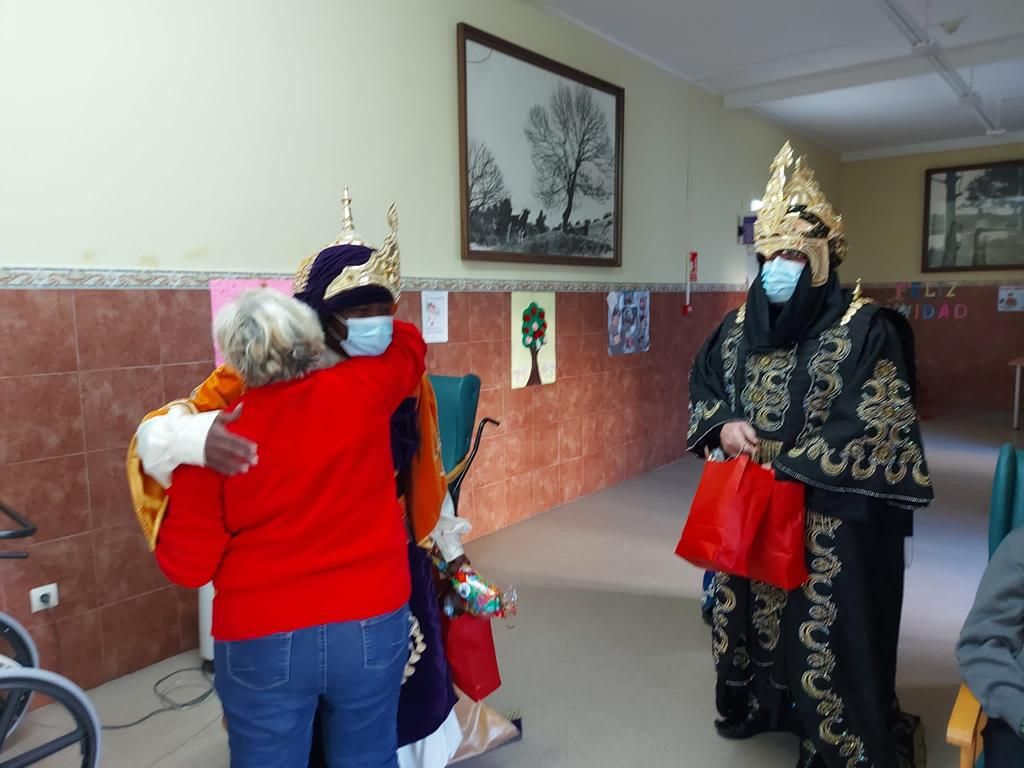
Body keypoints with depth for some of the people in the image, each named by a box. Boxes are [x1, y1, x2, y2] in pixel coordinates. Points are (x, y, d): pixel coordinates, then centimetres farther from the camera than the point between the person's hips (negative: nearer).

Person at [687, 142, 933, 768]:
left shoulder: (865, 329, -12)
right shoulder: (740, 327, 4)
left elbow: (876, 426, -16)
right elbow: (702, 383, 14)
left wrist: (788, 463, -18)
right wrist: (722, 425, -7)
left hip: (832, 514, -5)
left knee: (828, 617, 5)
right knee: (752, 604, 18)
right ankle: (760, 701, 41)